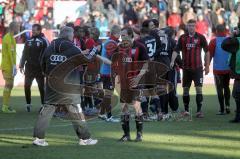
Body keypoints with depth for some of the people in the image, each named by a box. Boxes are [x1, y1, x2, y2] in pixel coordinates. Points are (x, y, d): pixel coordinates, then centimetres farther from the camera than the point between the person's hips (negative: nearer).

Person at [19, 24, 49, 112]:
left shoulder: (44, 41, -6)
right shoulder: (29, 41, 10)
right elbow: (24, 54, 16)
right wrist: (21, 65, 13)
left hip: (39, 68, -5)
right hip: (29, 67, 5)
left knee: (41, 87, 0)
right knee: (27, 86, 4)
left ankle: (43, 105, 7)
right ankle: (28, 104, 15)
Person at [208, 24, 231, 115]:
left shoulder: (214, 42, -9)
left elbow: (209, 55, -9)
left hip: (218, 69, -3)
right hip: (228, 69, 3)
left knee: (220, 89, 4)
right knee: (226, 87, 20)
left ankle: (222, 109, 3)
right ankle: (227, 105, 8)